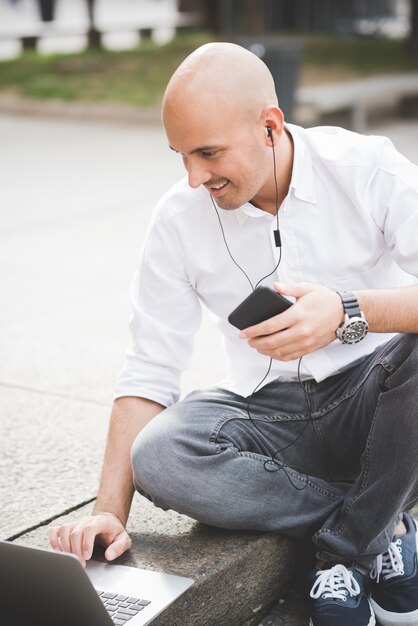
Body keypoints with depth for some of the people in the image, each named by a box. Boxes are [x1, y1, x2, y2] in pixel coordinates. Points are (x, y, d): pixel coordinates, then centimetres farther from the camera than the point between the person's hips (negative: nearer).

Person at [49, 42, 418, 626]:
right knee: (158, 455, -28)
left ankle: (345, 547, -15)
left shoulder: (368, 168, -10)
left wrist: (349, 313, -39)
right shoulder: (178, 220, -3)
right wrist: (110, 512, -13)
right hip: (271, 414, 2)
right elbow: (148, 374, -2)